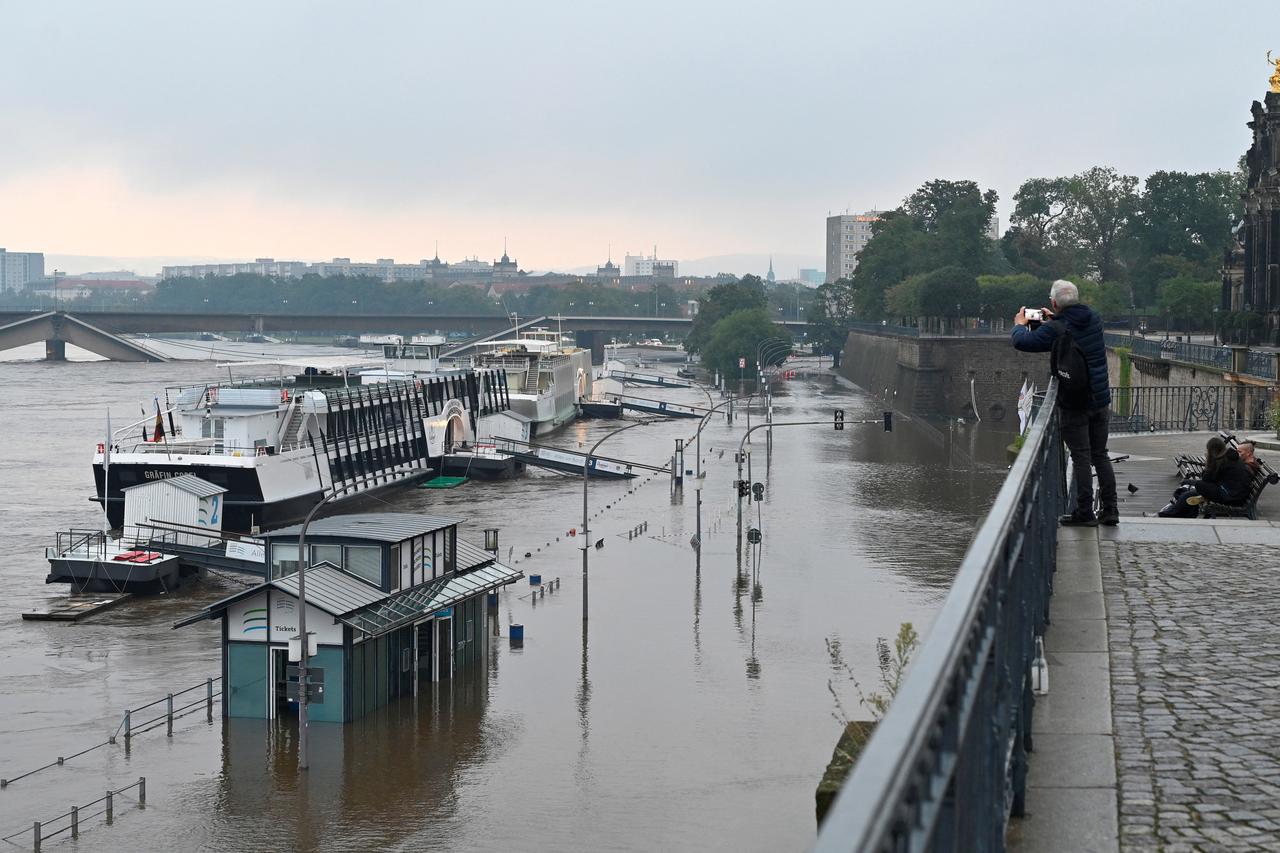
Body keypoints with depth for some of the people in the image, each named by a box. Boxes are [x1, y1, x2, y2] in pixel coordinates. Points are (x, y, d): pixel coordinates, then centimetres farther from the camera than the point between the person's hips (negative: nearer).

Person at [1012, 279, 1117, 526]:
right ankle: (1110, 509, 14)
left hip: (1074, 405, -6)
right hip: (1101, 401, 6)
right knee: (1100, 455, 13)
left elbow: (1022, 342, -15)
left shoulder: (1056, 329, -17)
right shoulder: (1094, 319, 3)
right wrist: (1054, 320, 29)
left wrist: (1020, 325, 6)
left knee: (1081, 457, -1)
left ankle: (1084, 512, 1)